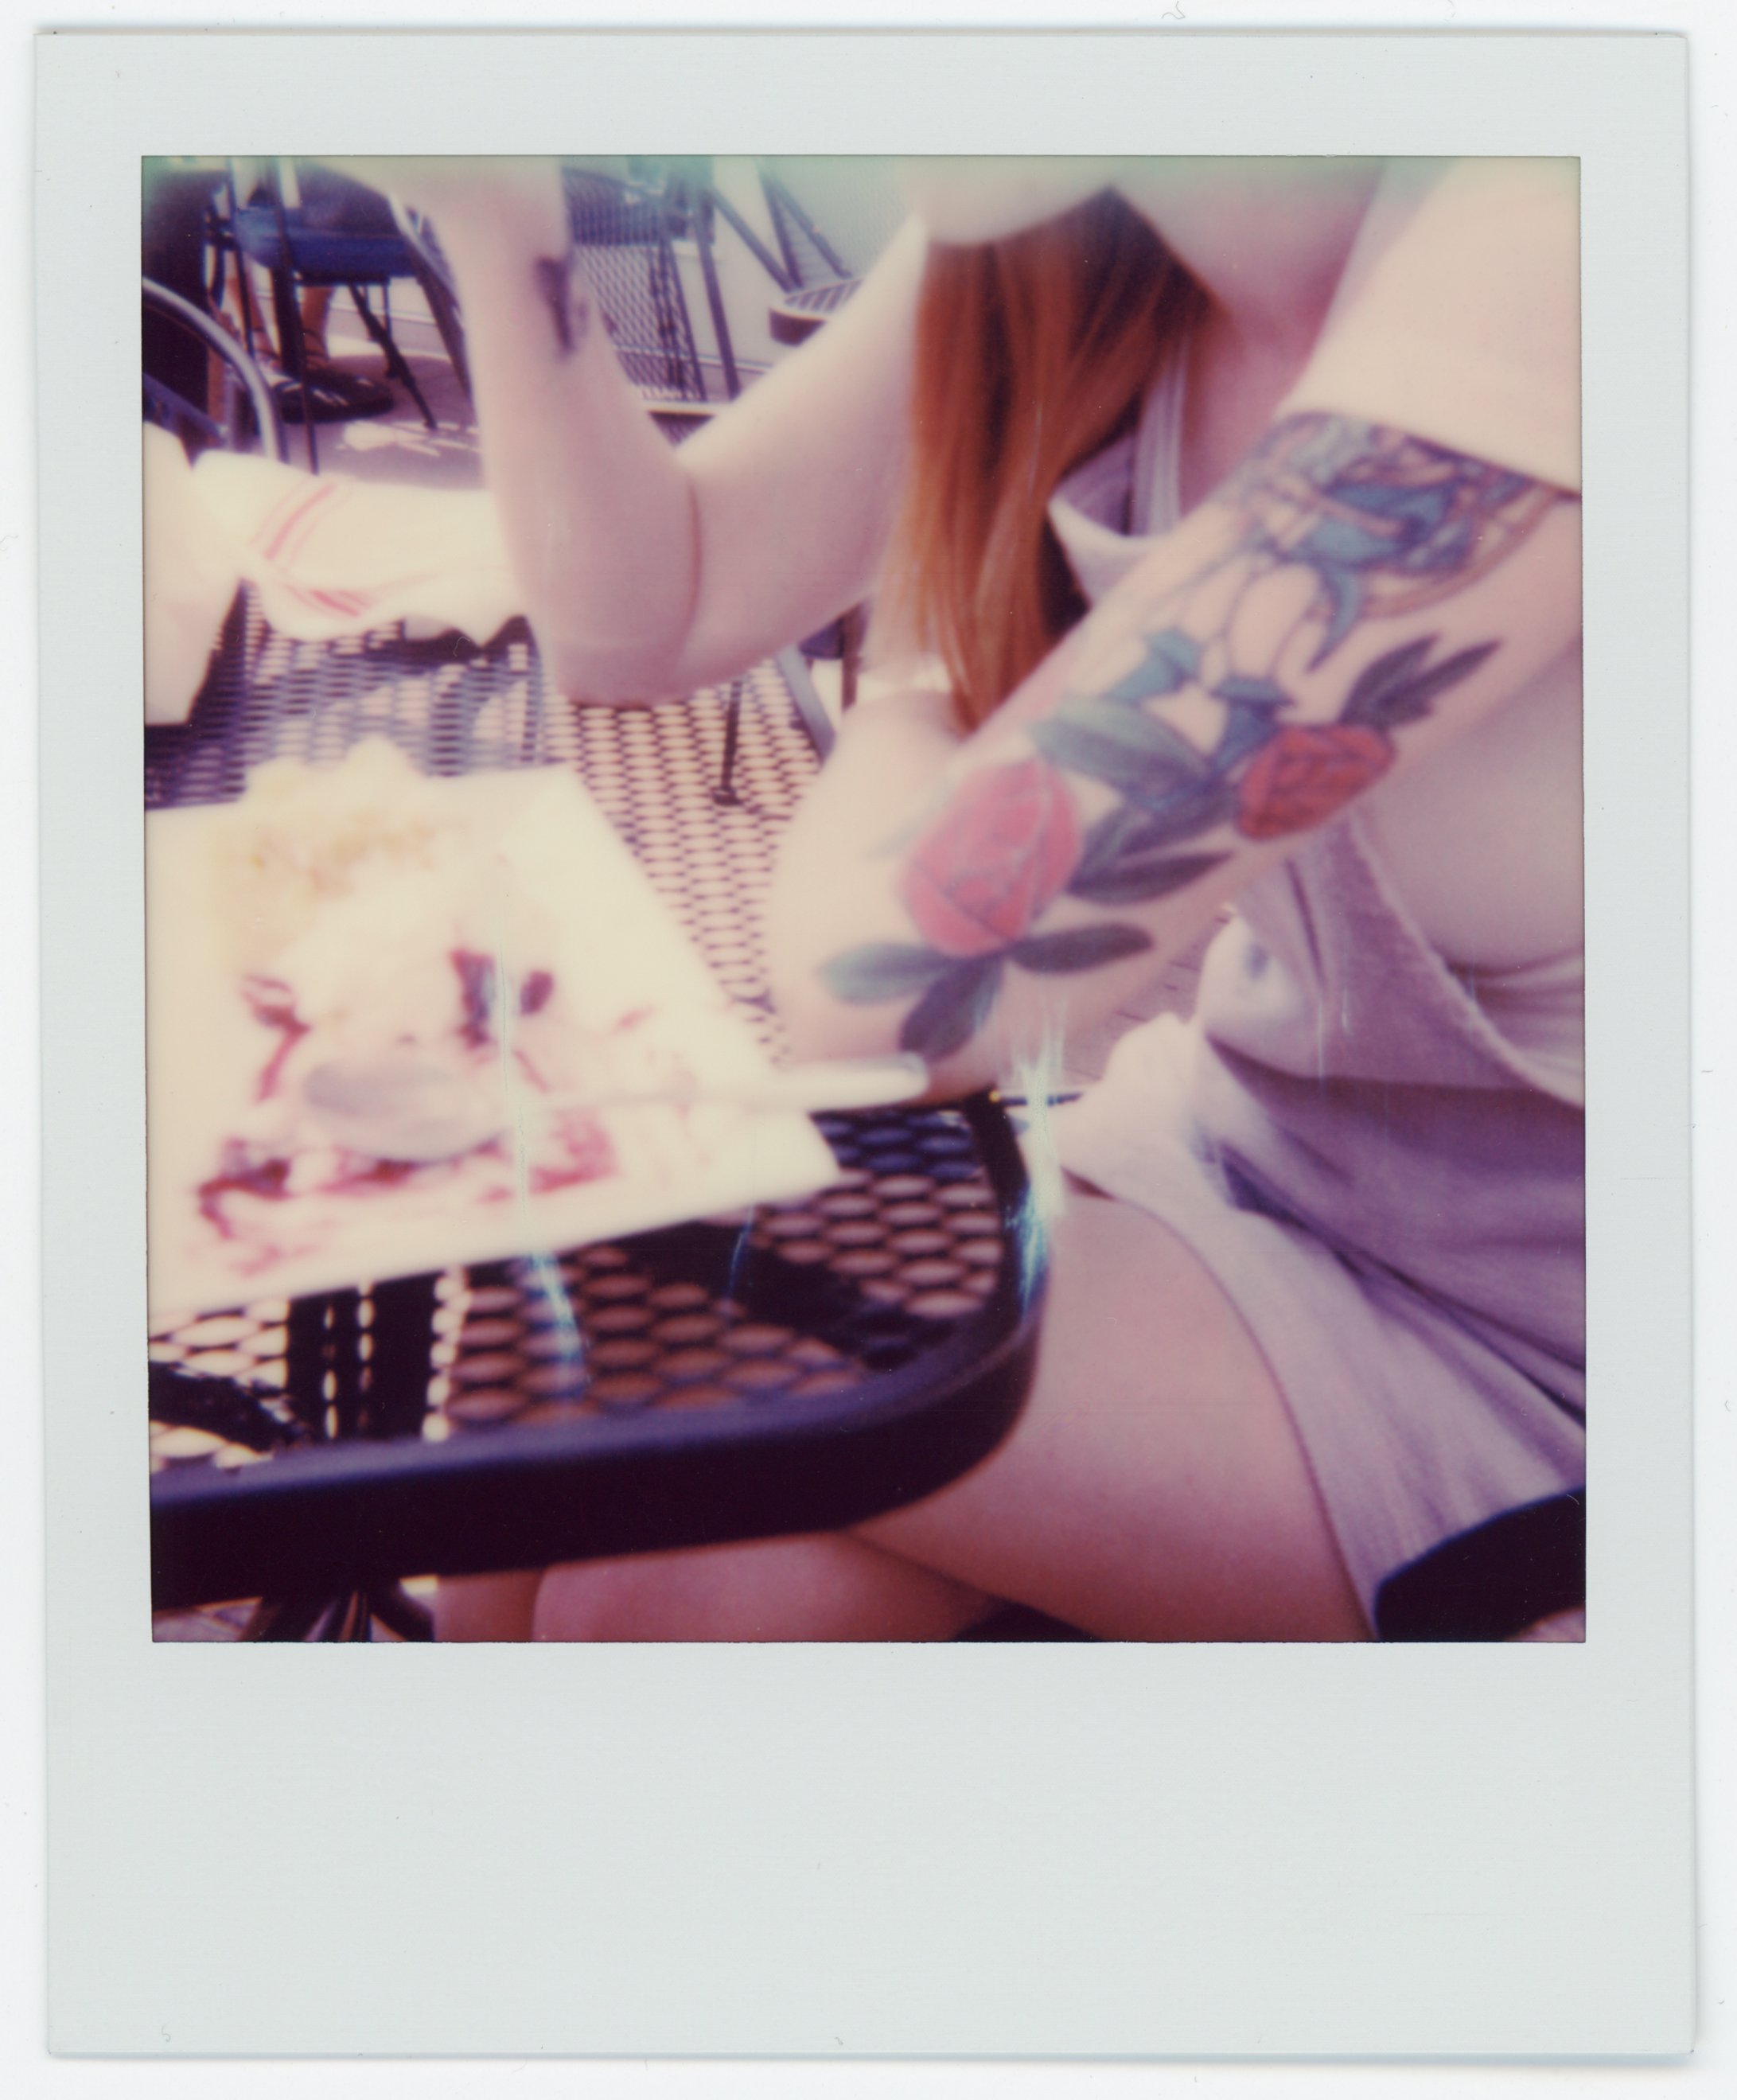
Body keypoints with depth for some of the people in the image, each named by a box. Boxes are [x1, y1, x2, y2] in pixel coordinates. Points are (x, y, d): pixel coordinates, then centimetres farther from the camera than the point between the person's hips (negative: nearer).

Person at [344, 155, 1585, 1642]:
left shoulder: (1529, 275, -31)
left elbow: (890, 978, -32)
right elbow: (640, 615, 1)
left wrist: (902, 728, -10)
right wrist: (499, 208, -13)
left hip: (1519, 1331, -5)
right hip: (1235, 1143, 6)